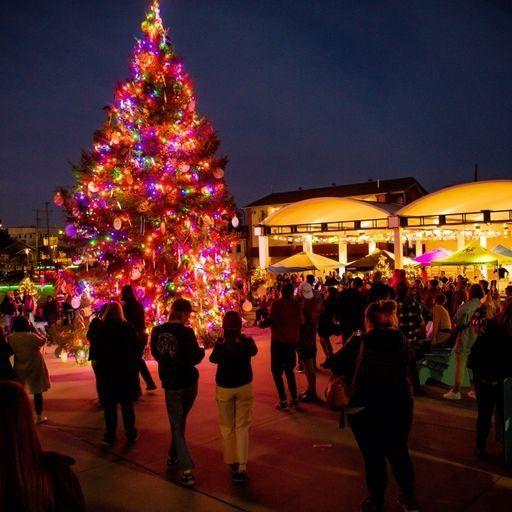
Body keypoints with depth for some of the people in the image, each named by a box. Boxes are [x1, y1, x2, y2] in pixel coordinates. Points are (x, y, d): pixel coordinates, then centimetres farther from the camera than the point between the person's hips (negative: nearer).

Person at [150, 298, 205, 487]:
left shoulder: (157, 331, -6)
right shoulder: (186, 332, -17)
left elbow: (155, 353, 9)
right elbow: (195, 358, -15)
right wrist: (203, 348, 3)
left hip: (170, 384, 1)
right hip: (189, 382, -1)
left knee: (176, 426, 6)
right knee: (180, 421, 21)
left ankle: (186, 470, -2)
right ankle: (173, 457, 34)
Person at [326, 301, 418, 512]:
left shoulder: (359, 343, -16)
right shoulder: (401, 341, -6)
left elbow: (334, 364, -10)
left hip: (365, 410, -4)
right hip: (400, 407, 4)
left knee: (373, 457, 11)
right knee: (399, 453, 21)